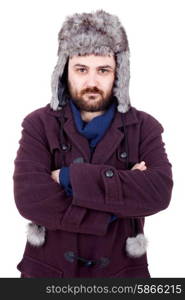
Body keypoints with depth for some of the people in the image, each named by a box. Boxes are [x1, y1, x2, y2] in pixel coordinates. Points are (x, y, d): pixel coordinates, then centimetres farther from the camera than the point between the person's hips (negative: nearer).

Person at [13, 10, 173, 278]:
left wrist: (72, 177, -23)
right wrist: (114, 208, -19)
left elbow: (159, 192, -21)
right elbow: (29, 198, -19)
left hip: (121, 270, 1)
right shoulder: (39, 125, -7)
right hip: (48, 268, 0)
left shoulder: (144, 127, -5)